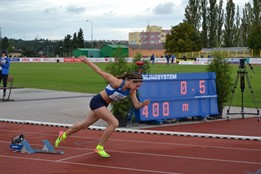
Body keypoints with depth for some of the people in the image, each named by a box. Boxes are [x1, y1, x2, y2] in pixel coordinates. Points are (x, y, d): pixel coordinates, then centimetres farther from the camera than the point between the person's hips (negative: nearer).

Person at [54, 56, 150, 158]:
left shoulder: (131, 91, -8)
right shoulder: (117, 83, -29)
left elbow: (136, 105, -6)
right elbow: (100, 72, -24)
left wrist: (143, 104, -28)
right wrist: (86, 61, -21)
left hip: (103, 105, 8)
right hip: (97, 101, -8)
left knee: (85, 124, 22)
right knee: (114, 123, -18)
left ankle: (64, 135, 42)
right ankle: (99, 148, -6)